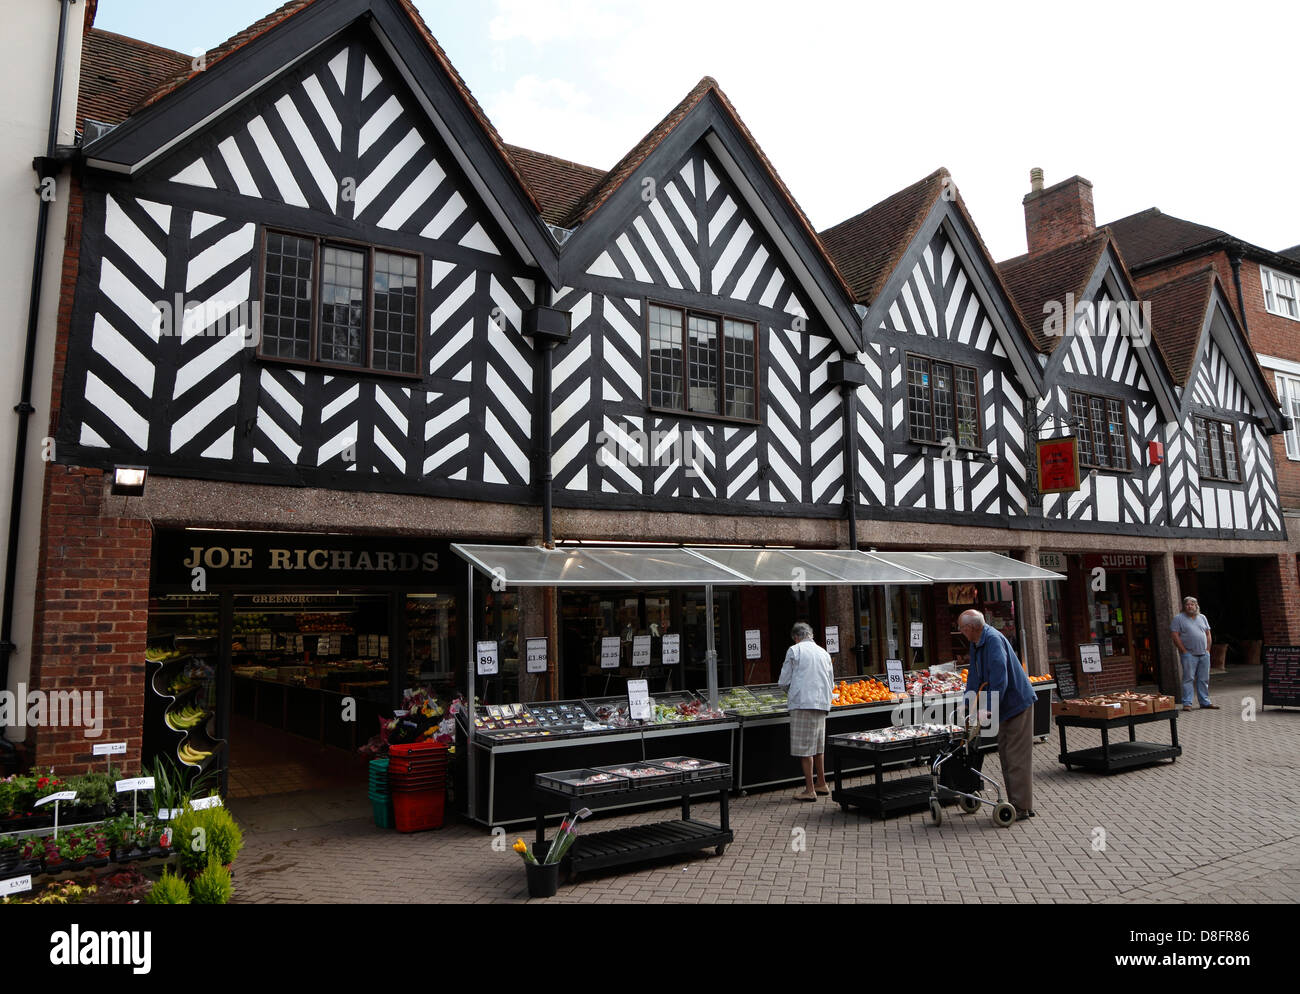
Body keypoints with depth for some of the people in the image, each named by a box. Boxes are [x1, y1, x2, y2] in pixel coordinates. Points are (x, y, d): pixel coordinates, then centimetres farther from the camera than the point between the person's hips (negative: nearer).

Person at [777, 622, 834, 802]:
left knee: (805, 748, -4)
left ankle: (810, 790, -3)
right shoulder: (824, 653, 15)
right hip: (822, 704, 6)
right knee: (818, 746, 18)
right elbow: (831, 683, 20)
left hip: (802, 703, -6)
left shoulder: (794, 650, -2)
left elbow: (784, 680, -1)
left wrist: (790, 693, 18)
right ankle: (821, 784, 27)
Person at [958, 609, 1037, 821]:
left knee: (1017, 757, -6)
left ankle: (1023, 807, -1)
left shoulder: (994, 640, -21)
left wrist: (989, 709, -26)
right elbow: (974, 676, 18)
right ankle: (1015, 803, 20)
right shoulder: (976, 644, 10)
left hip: (1018, 703, -10)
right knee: (1005, 755, 12)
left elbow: (999, 680, -27)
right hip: (1005, 707, 10)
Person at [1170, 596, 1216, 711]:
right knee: (1188, 678, -7)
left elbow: (1208, 634, 16)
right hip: (1189, 654, -5)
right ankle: (1187, 703, -5)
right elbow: (1175, 635, -8)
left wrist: (1208, 649, 6)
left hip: (1204, 654, 5)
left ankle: (1205, 702, 17)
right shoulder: (1178, 618, -2)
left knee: (1204, 679, 8)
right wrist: (1183, 650, -12)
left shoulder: (1202, 618, 15)